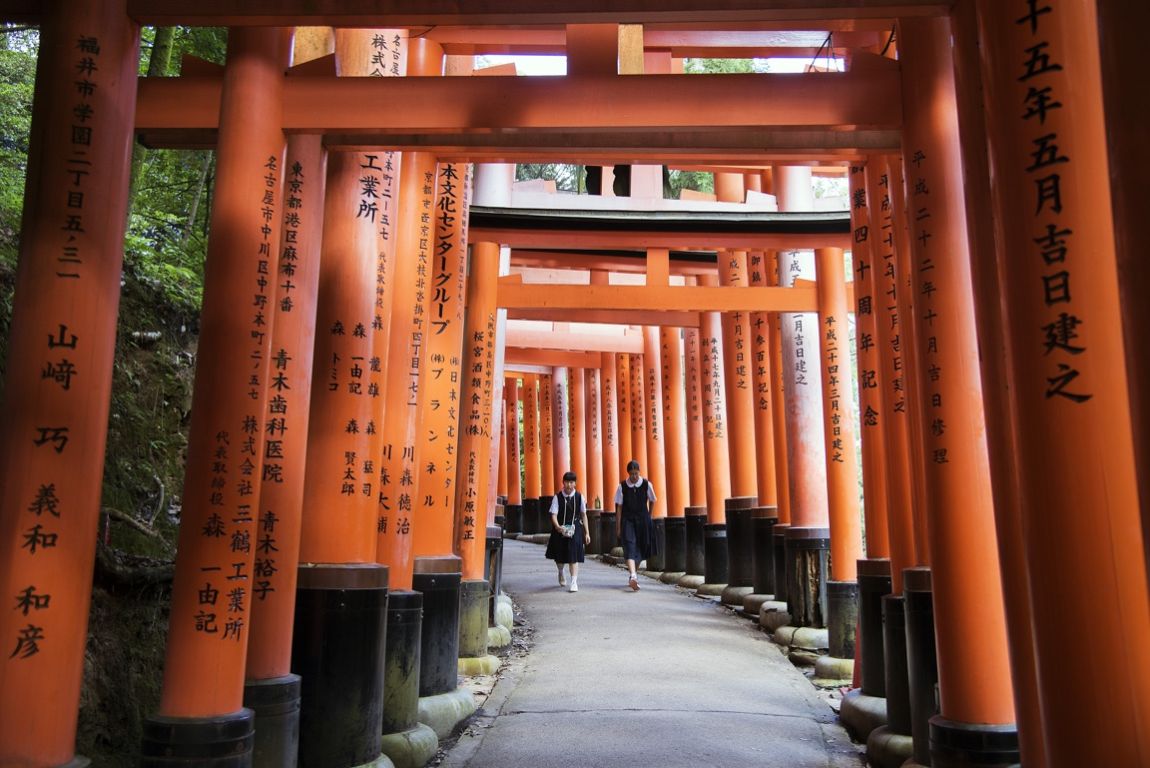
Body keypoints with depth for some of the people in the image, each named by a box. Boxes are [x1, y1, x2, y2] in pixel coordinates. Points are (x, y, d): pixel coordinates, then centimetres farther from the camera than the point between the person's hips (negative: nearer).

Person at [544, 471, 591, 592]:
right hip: (560, 529, 1)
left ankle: (574, 582, -5)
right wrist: (557, 526, -32)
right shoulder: (557, 497, -7)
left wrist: (587, 533, 6)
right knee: (559, 556, 14)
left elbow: (583, 515, 5)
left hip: (575, 529, -1)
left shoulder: (579, 497, -3)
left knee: (573, 556, -10)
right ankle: (561, 573, 45)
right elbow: (554, 515, -12)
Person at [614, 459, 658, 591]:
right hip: (627, 521, -2)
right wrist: (618, 527, -3)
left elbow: (651, 500, 12)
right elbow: (618, 507, -3)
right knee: (630, 548, -17)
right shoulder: (622, 486, -7)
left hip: (643, 520, 2)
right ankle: (633, 577, -29)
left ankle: (633, 572, 32)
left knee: (641, 549, 10)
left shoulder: (646, 484, -5)